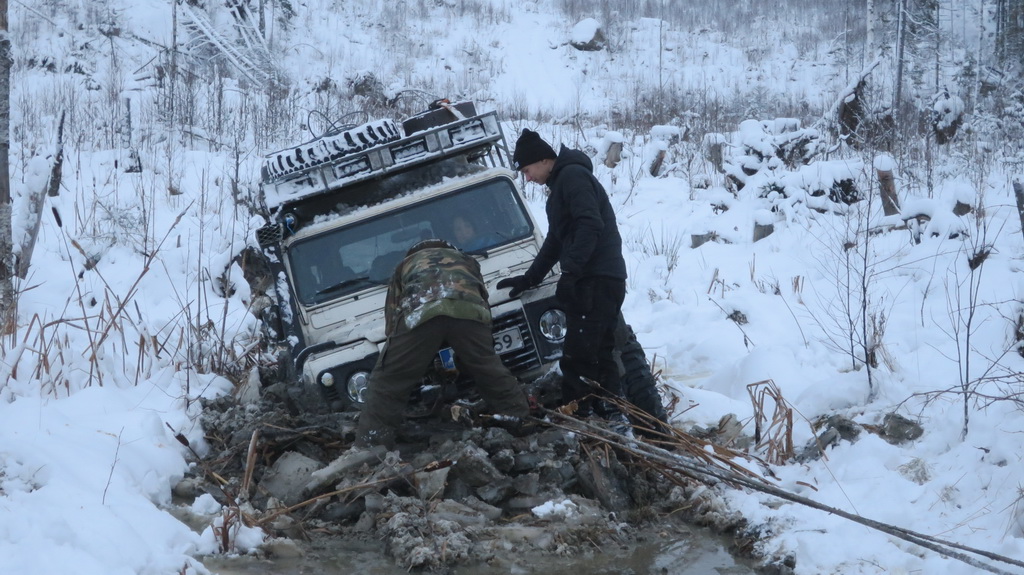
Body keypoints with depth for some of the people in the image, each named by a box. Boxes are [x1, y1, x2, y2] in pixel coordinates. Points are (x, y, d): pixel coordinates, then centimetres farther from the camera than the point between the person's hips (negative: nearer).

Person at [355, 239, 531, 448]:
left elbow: (392, 315, 36)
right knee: (494, 376, 21)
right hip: (469, 310, 2)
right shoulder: (466, 260, 45)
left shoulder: (406, 265, 42)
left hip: (420, 311, -1)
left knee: (386, 384, 5)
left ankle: (368, 450, -1)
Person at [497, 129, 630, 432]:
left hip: (597, 280, -11)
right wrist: (529, 278, 28)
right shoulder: (560, 185, 22)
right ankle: (613, 415, 17)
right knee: (598, 353, 14)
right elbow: (556, 240, 30)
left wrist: (570, 270, -28)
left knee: (576, 357, -10)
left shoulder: (573, 176, -10)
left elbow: (590, 225, -24)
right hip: (595, 279, 11)